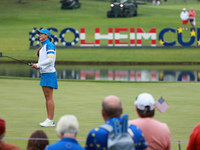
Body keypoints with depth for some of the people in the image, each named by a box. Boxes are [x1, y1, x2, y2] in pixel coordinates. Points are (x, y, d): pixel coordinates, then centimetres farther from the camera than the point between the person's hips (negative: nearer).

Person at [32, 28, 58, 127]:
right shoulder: (42, 47, 18)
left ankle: (50, 121, -10)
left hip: (49, 73, -10)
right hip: (44, 73, 10)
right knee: (47, 98, 10)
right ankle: (49, 119, 13)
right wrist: (36, 66, 4)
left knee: (49, 97, -10)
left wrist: (38, 65, -16)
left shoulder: (49, 45, -11)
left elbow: (50, 59, -20)